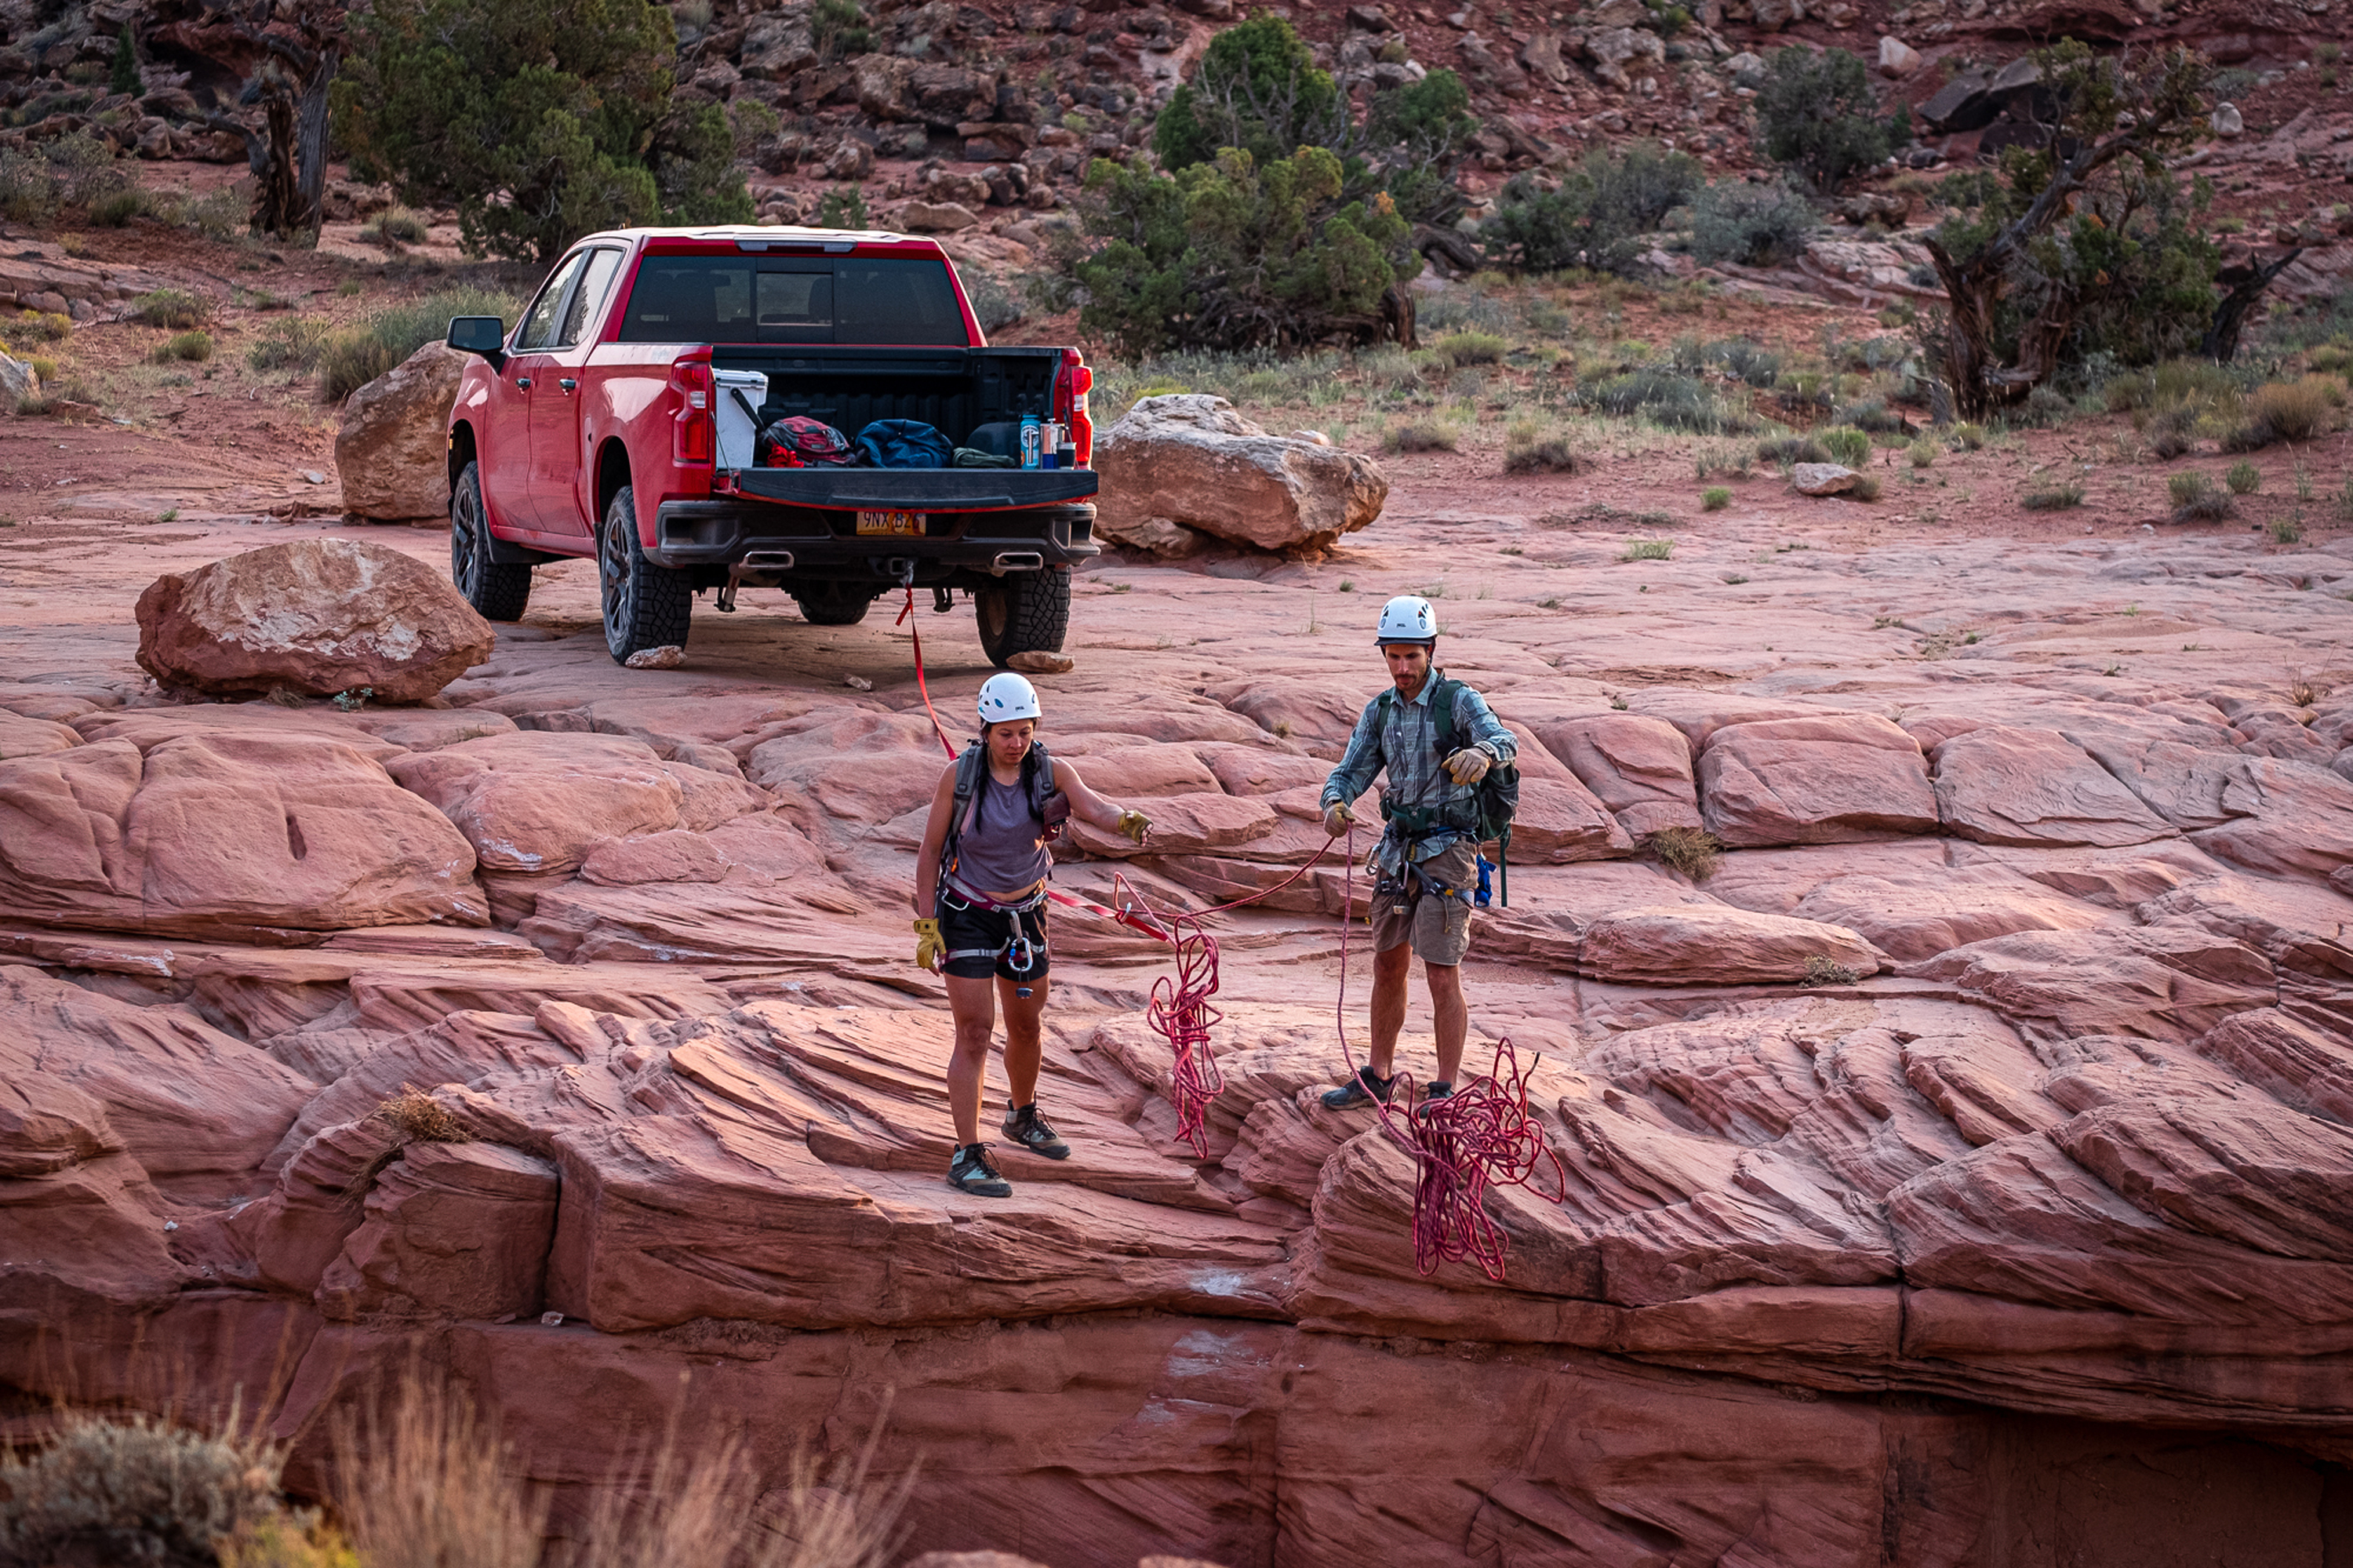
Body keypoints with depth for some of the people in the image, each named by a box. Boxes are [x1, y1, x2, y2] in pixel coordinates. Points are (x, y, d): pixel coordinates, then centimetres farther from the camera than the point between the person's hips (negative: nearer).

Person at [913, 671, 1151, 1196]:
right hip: (967, 915, -4)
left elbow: (1093, 805, -28)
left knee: (1025, 1025, 19)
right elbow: (930, 850, -8)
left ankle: (1023, 1117, 45)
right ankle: (967, 1156, -8)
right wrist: (926, 926, -11)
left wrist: (1126, 819, -51)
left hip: (1025, 913, 4)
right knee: (975, 1032, -9)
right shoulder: (960, 775, -15)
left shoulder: (1051, 773, -10)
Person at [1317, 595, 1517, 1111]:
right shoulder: (1380, 711, 7)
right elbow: (1352, 771, 0)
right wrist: (1335, 803, -24)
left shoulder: (1459, 700, -11)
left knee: (1442, 975, -7)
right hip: (1398, 849, 6)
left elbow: (1505, 742, -30)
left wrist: (1482, 752, -55)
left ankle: (1445, 1090, 0)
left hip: (1448, 851, -6)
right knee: (1388, 966, 14)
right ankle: (1378, 1077, 26)